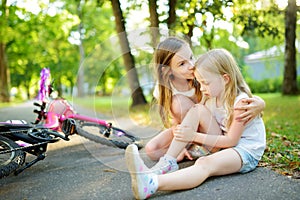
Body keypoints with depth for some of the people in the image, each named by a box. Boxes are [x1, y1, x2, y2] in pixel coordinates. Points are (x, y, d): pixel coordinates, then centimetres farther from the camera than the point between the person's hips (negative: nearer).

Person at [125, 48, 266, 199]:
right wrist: (185, 145, -14)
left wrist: (194, 136, -22)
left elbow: (231, 140, -20)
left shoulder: (241, 101, -18)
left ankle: (151, 184, -60)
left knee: (205, 163, -38)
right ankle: (168, 163, -23)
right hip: (223, 145, 8)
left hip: (246, 151, -7)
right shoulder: (212, 98, 6)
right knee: (197, 110, -12)